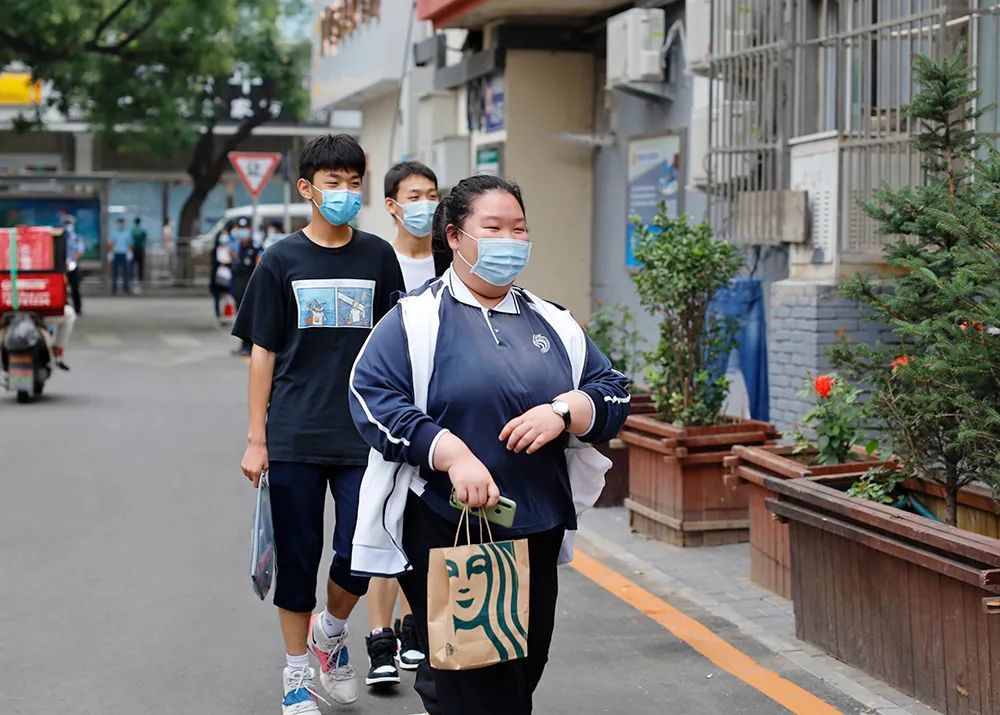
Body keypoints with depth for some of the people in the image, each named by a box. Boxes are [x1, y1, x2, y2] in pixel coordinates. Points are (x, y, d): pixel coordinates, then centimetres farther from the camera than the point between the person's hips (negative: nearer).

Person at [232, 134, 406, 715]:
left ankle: (332, 629, 28)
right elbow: (263, 352, 3)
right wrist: (256, 440, 0)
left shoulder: (378, 256, 5)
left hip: (363, 437, 1)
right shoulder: (282, 261, 2)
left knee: (361, 555, -3)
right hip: (293, 438, -1)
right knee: (297, 558, 6)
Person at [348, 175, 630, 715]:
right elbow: (372, 397, -12)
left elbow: (613, 394, 11)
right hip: (445, 531, -5)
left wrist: (564, 411, -12)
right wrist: (452, 453, -23)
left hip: (537, 533, 5)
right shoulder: (415, 319, -2)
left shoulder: (552, 324, 14)